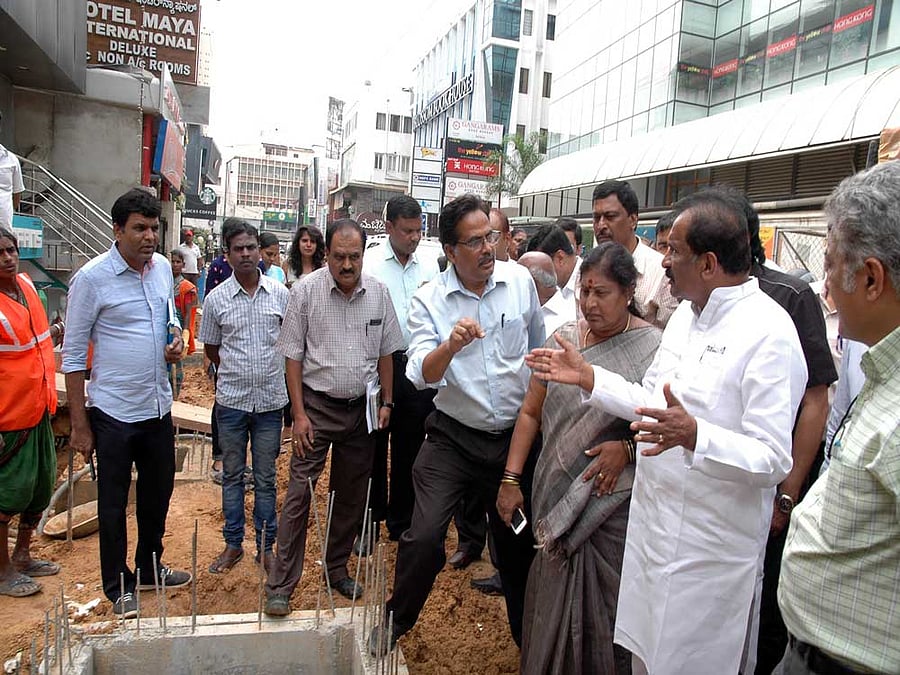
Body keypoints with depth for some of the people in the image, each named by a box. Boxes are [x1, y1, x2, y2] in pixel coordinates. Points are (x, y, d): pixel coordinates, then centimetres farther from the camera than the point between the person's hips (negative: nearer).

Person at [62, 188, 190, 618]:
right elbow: (73, 354, -10)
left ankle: (150, 568, 39)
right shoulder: (92, 278, -14)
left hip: (158, 407, 6)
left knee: (158, 494, 19)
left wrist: (176, 341, -4)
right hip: (113, 411, -5)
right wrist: (79, 424, -10)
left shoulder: (163, 268, 3)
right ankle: (118, 587, 29)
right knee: (113, 504, 11)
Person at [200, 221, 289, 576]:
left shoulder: (280, 293, -2)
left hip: (271, 400, 0)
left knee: (266, 479, 11)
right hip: (231, 400, 0)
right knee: (232, 476, 14)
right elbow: (211, 349, 9)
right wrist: (236, 374, 9)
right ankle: (233, 544, 28)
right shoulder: (216, 298, -3)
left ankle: (266, 546, 24)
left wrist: (267, 373, 7)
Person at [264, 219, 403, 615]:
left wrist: (386, 402, 5)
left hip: (361, 407, 4)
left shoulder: (378, 292, 0)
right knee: (300, 493, -4)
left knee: (351, 496, 13)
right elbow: (293, 356, -6)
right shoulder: (305, 291, -9)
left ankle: (336, 570, 32)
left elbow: (385, 352, 8)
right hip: (317, 406, -3)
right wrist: (299, 414, -9)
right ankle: (280, 586, 8)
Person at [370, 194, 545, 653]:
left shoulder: (520, 280, -4)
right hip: (453, 438, -2)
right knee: (424, 537, -8)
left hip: (514, 436, 2)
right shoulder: (429, 300, -10)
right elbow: (422, 375, -21)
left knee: (518, 541, 15)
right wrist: (451, 345, -40)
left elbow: (539, 350, 12)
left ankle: (527, 634, 40)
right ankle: (395, 621, 22)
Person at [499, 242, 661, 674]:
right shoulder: (564, 338, 3)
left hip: (614, 504, -3)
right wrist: (511, 478, 3)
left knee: (606, 610, 9)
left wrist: (627, 448, -20)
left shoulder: (653, 348, -8)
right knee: (550, 603, 16)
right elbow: (531, 412, 6)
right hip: (556, 499, 4)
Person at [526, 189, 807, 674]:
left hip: (708, 548, -8)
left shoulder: (769, 334, -20)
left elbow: (774, 460, -23)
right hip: (652, 526, 8)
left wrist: (694, 436, -39)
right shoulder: (688, 311, 7)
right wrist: (588, 378, 7)